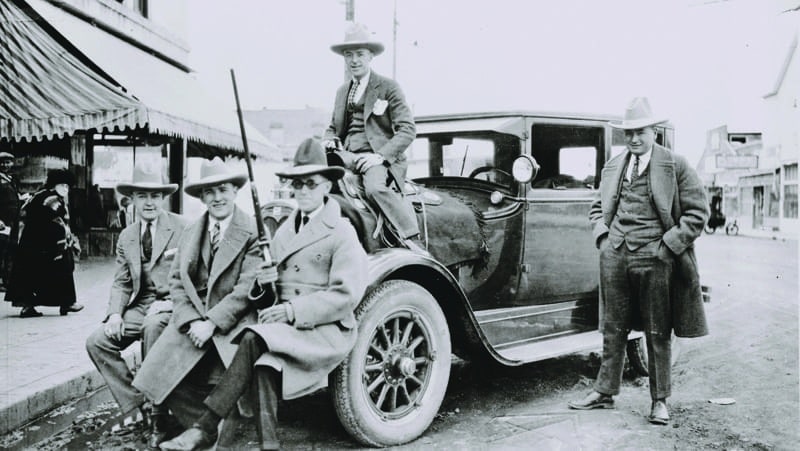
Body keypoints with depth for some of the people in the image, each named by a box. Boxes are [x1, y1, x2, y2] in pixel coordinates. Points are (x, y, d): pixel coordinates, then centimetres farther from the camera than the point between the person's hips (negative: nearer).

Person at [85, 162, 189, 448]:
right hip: (140, 306, 6)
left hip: (172, 304, -6)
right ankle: (135, 402, -4)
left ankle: (158, 414, -21)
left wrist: (169, 304, -20)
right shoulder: (126, 236, 13)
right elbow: (121, 282, 13)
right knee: (96, 342, -13)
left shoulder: (184, 228, -5)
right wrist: (115, 313, -5)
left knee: (154, 325, -36)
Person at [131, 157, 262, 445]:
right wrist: (191, 321, -9)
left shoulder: (253, 233, -4)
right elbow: (177, 281, 8)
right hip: (193, 321, 5)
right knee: (158, 376, -14)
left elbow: (247, 288, -10)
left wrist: (211, 323, -17)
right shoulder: (190, 233, 14)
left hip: (233, 322, -4)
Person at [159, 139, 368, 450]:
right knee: (265, 356, -29)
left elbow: (346, 295, -12)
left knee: (254, 340, -28)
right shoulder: (284, 230, 19)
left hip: (326, 331, -5)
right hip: (284, 327, 6)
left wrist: (293, 310, -19)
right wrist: (263, 283, -3)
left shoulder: (341, 232, -3)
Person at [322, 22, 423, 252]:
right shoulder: (342, 91, 22)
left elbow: (408, 129, -4)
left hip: (378, 158, -5)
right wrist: (329, 141, 5)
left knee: (376, 187, -38)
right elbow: (333, 128, 31)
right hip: (348, 157, 5)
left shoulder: (388, 87, 4)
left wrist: (382, 155, -18)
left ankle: (413, 240, -28)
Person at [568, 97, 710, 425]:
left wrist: (669, 245, -10)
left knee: (658, 334, 7)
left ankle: (660, 401, 18)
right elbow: (598, 207, 22)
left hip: (655, 258, -4)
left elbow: (697, 211, -3)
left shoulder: (676, 165, -1)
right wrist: (602, 236, 5)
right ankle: (604, 392, 23)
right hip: (615, 256, 4)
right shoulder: (612, 166, 12)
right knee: (613, 330, 12)